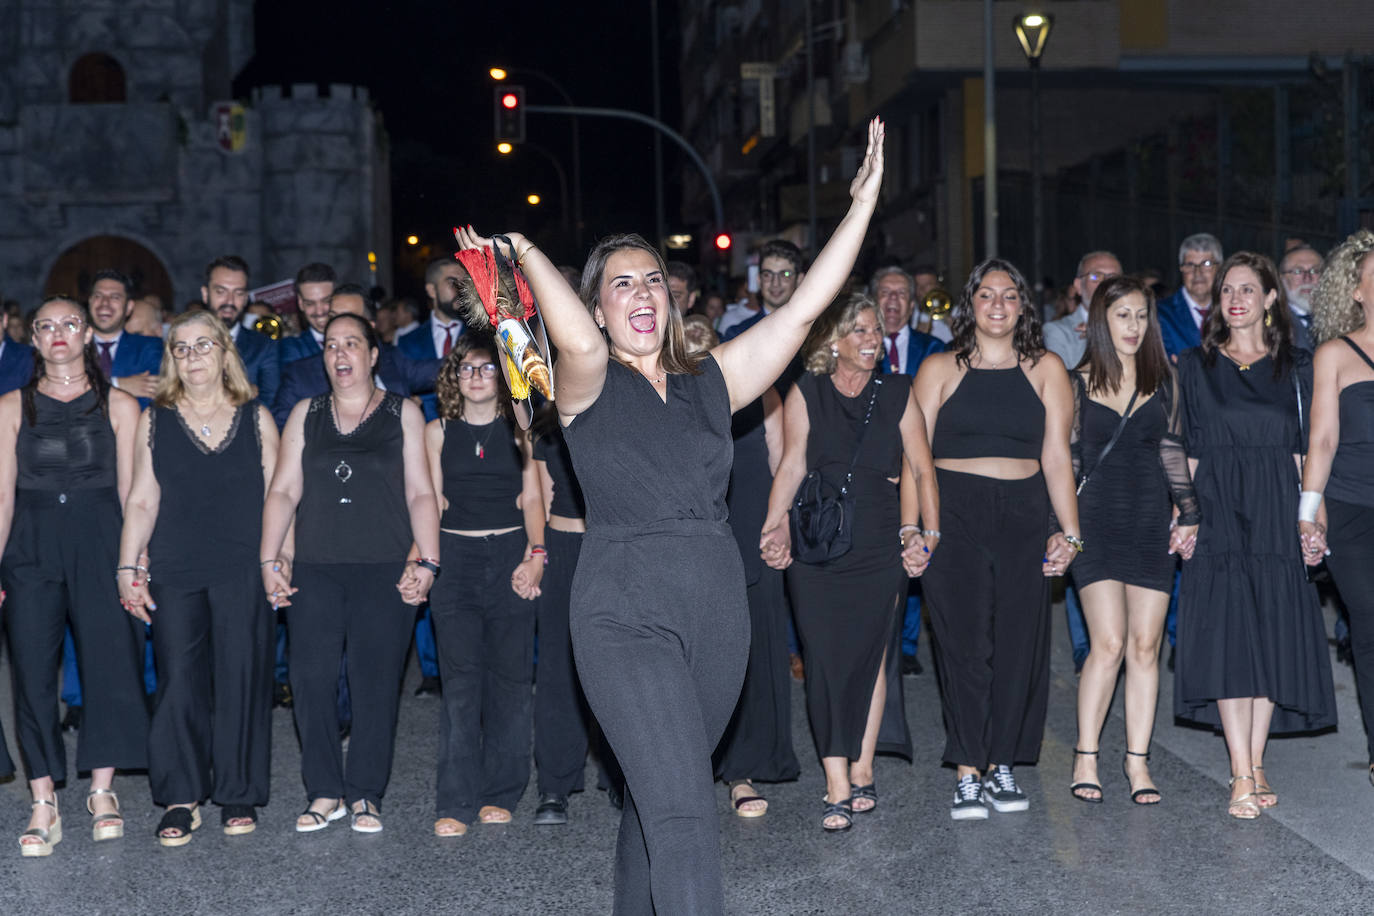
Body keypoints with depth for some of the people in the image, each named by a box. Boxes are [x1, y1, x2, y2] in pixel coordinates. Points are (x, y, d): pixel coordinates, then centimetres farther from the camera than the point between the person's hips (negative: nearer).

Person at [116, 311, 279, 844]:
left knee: (241, 679, 1)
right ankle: (180, 800, 8)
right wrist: (128, 567, 2)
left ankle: (239, 795, 13)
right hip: (175, 571, 1)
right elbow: (142, 501, 9)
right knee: (178, 680, -1)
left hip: (243, 571, -1)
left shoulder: (256, 419, 8)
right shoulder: (155, 421, 10)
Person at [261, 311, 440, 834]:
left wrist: (427, 562, -5)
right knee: (310, 679, -3)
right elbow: (283, 491, 11)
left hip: (386, 571, -2)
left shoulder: (402, 414, 8)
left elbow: (420, 493, 3)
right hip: (315, 570, 2)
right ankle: (325, 792, 9)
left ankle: (366, 796, 9)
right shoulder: (305, 415, 14)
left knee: (376, 684, -2)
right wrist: (270, 559, 2)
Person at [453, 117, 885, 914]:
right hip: (626, 610, -4)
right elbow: (581, 344, -24)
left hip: (718, 607, 5)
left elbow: (804, 309, 8)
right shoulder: (590, 386, 1)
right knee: (681, 808, -14)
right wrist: (526, 254, -14)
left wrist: (863, 203, 6)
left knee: (661, 794, 16)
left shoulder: (708, 382, 12)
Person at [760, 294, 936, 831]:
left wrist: (929, 534, -1)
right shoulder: (806, 394, 3)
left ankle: (862, 771, 19)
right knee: (826, 660, -4)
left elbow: (921, 469, 6)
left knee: (871, 655, 5)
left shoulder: (897, 394, 6)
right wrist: (774, 526, -13)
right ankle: (837, 786, -2)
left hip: (881, 545, 1)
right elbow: (791, 466, -2)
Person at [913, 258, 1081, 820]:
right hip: (954, 514, -2)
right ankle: (967, 775, -2)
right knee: (965, 642, -6)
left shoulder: (1045, 369, 12)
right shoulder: (939, 369, 9)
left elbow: (1056, 456, 8)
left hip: (1023, 519, 2)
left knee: (1019, 644, 0)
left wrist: (1070, 531, 2)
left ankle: (1001, 767, 11)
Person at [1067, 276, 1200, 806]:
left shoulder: (1162, 381, 10)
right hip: (1097, 522, -3)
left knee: (1145, 645, 1)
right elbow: (1066, 458, 3)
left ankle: (1137, 761, 9)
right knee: (1109, 643, -11)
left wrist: (1188, 514, 3)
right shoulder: (1078, 383, 3)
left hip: (1151, 523, 3)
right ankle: (1086, 758, 1)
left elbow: (1173, 453, 11)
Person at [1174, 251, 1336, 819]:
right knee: (1227, 634, -9)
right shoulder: (1196, 366, 9)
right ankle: (1242, 776, -8)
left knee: (1273, 633, 1)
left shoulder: (1295, 367, 10)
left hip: (1277, 514, 1)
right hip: (1218, 512, -1)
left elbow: (1304, 449, 8)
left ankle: (1255, 764, 12)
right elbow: (1187, 448, 6)